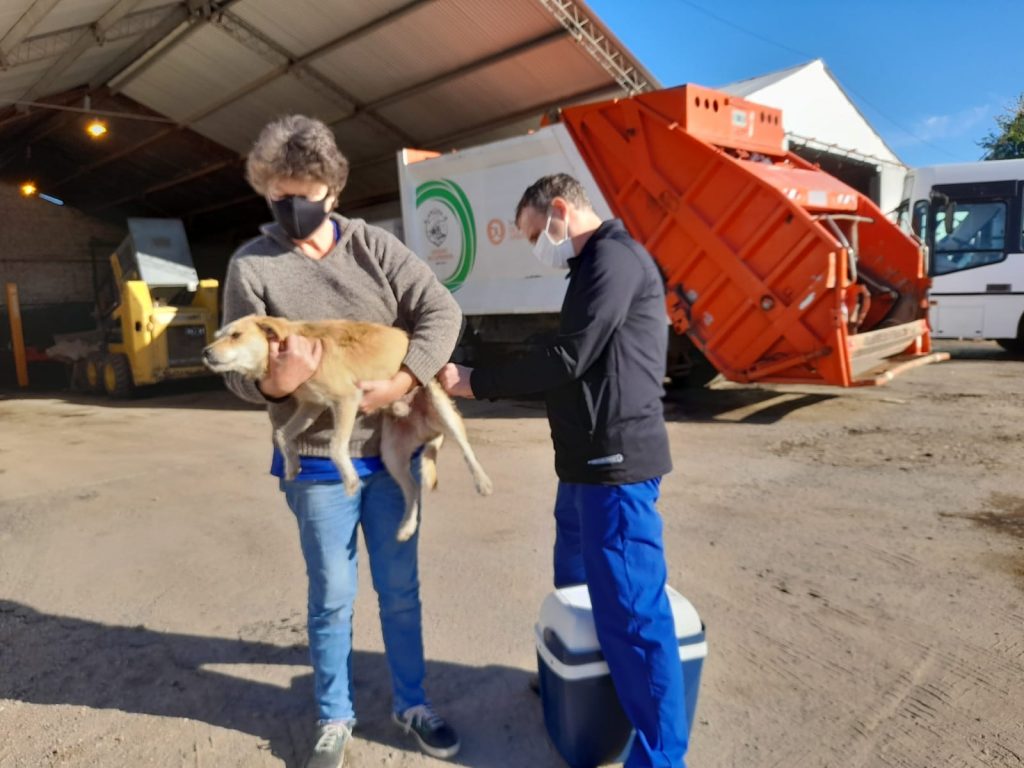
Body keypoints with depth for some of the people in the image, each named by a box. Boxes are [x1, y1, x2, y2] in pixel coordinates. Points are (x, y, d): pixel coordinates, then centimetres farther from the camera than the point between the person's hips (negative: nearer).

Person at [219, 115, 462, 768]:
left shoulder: (374, 246, -1)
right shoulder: (251, 265, -5)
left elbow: (442, 312, -7)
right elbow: (240, 373, -6)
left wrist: (400, 382, -20)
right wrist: (275, 382, -29)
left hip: (392, 451, 2)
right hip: (318, 463, -2)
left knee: (400, 590, 15)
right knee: (332, 598, 12)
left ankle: (412, 704, 36)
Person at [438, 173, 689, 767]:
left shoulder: (614, 257, -13)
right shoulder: (595, 265, 19)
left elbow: (567, 360, -18)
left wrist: (476, 383, -10)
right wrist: (483, 381, 11)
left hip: (615, 459, -11)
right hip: (589, 458, 11)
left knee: (630, 610, -3)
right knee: (577, 589, 23)